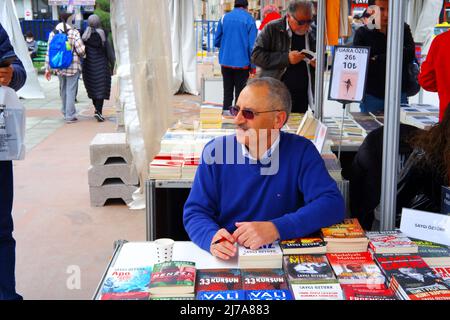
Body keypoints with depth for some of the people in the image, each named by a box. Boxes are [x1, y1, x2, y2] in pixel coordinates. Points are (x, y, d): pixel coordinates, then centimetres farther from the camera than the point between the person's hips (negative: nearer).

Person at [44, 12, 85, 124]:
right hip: (73, 66, -4)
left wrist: (47, 69, 10)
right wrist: (82, 56, 11)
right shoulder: (74, 32, -9)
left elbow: (49, 52, 4)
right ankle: (70, 116, 1)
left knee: (63, 89, 19)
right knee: (71, 90, 0)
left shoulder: (53, 33, 3)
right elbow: (81, 50, -14)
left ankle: (65, 112, 31)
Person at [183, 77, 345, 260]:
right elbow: (195, 212, 0)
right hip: (226, 259, 1)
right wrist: (212, 237, -23)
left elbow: (332, 204, -14)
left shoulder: (301, 152, -5)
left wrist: (276, 229, -27)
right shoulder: (215, 152, -1)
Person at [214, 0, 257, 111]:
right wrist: (253, 66, -5)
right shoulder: (249, 19, -5)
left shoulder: (224, 18, 4)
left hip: (226, 62, 3)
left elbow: (216, 42, 6)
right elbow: (252, 45, -9)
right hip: (242, 63, -3)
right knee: (240, 93, 5)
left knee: (227, 91, 13)